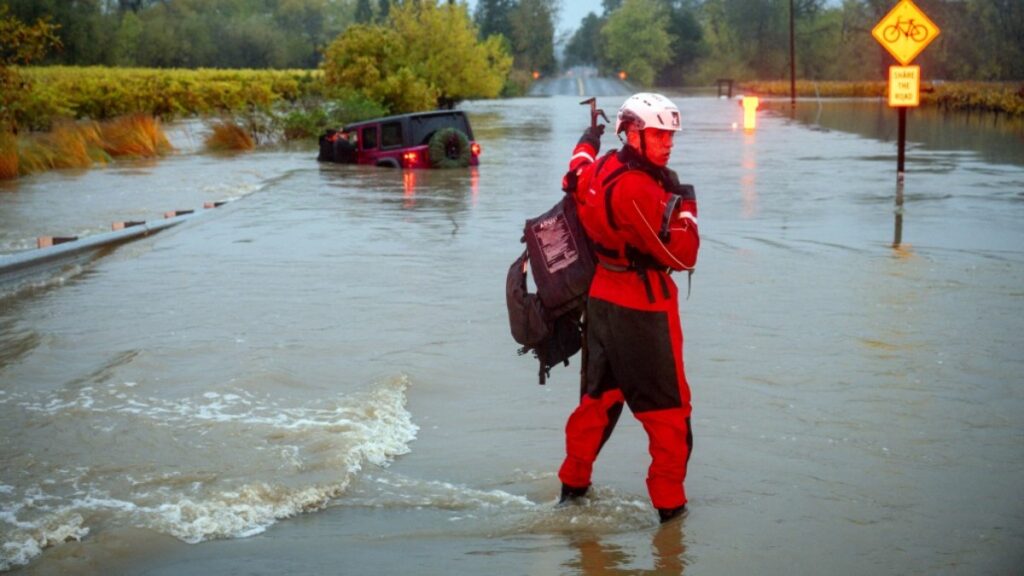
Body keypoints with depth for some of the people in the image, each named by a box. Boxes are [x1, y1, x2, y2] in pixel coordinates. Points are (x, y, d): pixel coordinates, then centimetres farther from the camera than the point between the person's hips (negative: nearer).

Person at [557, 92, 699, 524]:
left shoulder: (599, 169, 0)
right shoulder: (638, 190, -25)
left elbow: (575, 183, 27)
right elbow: (682, 255, -22)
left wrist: (587, 144, 43)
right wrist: (684, 205, -9)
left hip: (602, 299, 9)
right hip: (643, 311, -9)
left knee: (598, 396, 21)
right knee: (668, 409, 3)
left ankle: (573, 484, 32)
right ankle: (669, 504, 8)